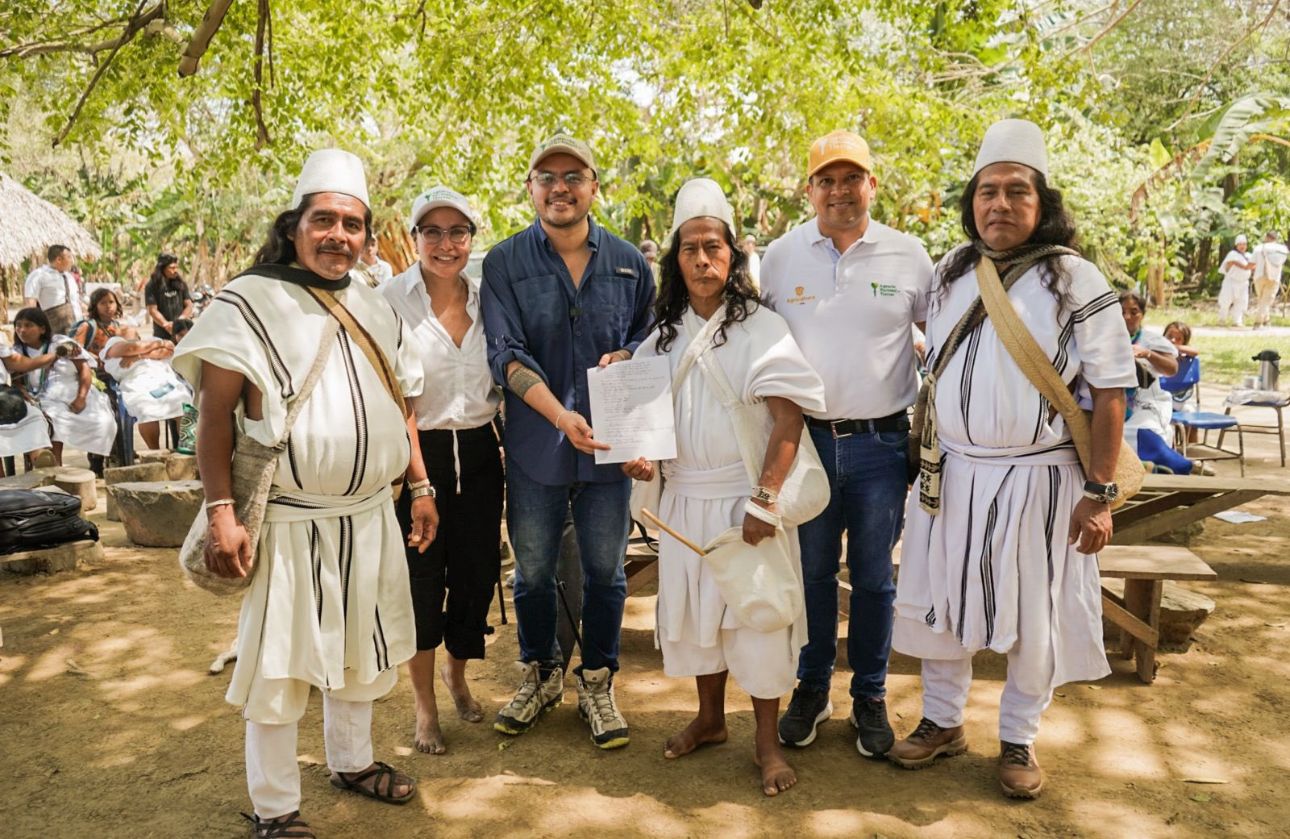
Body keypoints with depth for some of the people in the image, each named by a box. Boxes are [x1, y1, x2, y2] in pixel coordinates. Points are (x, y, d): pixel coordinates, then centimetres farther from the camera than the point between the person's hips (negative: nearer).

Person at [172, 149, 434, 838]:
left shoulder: (374, 310, 10)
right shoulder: (249, 303, -8)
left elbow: (398, 405, 16)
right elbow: (214, 413, -12)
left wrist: (421, 485, 12)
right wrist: (221, 513, -19)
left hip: (369, 516, 6)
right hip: (288, 523, -6)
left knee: (362, 649, 19)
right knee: (279, 663, 3)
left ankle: (351, 761, 40)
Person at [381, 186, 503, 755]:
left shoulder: (487, 300, 5)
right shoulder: (391, 300, -7)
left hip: (478, 454, 4)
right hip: (418, 454, -3)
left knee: (477, 574, 10)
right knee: (421, 582, 4)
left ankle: (456, 674, 40)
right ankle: (425, 706, 26)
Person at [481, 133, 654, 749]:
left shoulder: (627, 261, 5)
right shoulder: (504, 263, -2)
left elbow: (649, 336, 12)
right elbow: (506, 354, -10)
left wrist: (623, 358, -11)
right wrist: (562, 415, -22)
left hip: (608, 443, 1)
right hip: (534, 444, -1)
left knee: (605, 571, 10)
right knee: (533, 571, 13)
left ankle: (597, 683, 30)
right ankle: (540, 674, 35)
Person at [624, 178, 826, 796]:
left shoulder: (761, 328, -9)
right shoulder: (664, 335, 7)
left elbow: (788, 418, -15)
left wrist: (766, 499, -22)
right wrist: (636, 452, -6)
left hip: (743, 496, -5)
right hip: (683, 497, 5)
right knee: (694, 608, 15)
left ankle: (768, 742, 19)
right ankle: (710, 719, 35)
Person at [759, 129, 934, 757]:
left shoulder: (908, 256, 1)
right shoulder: (781, 255, 4)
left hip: (880, 442, -1)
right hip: (805, 439, 1)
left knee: (873, 577, 10)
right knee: (812, 571, 12)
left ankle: (871, 696, 27)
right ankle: (812, 688, 29)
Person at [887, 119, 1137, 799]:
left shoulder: (1076, 282, -7)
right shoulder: (950, 275, 6)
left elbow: (1109, 393, -9)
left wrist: (1099, 493, -12)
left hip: (1040, 480, -3)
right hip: (951, 475, 4)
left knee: (1034, 617, 9)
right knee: (941, 603, 13)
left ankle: (1018, 740, 30)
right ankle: (942, 723, 33)